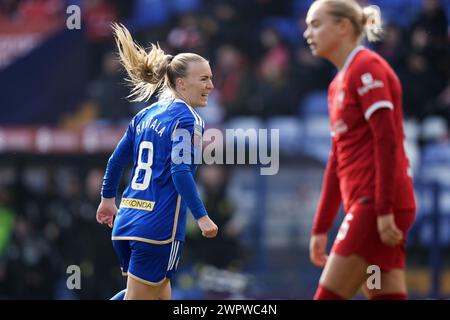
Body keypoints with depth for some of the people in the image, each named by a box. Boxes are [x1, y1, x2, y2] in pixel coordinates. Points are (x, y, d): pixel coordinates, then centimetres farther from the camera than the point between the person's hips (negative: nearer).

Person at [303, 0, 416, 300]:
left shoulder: (366, 68, -7)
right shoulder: (338, 84, 20)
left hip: (376, 205, -9)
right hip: (364, 207, 9)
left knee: (328, 296, -9)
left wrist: (384, 210, -22)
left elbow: (387, 140, -16)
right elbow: (338, 160, 24)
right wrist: (321, 228, 23)